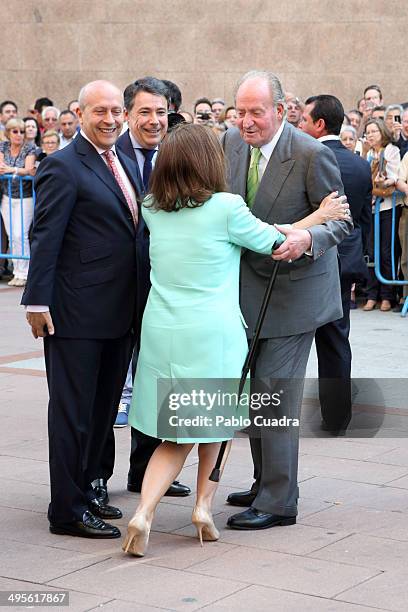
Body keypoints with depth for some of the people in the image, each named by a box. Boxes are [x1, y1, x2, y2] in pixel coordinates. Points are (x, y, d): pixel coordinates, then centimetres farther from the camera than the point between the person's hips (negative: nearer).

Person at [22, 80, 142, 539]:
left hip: (118, 312, 8)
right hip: (77, 313, -8)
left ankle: (82, 490, 30)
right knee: (73, 411, 0)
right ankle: (67, 510, 8)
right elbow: (45, 238, -15)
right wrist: (37, 300, -18)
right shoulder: (63, 167, -12)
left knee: (102, 410, 17)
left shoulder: (121, 162, 13)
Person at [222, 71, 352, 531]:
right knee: (255, 388, 16)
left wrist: (307, 240, -31)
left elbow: (341, 220, -13)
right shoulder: (232, 142, 0)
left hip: (293, 289, -7)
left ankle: (278, 501, 2)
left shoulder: (312, 155, -19)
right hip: (250, 285, 7)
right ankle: (265, 483, 31)